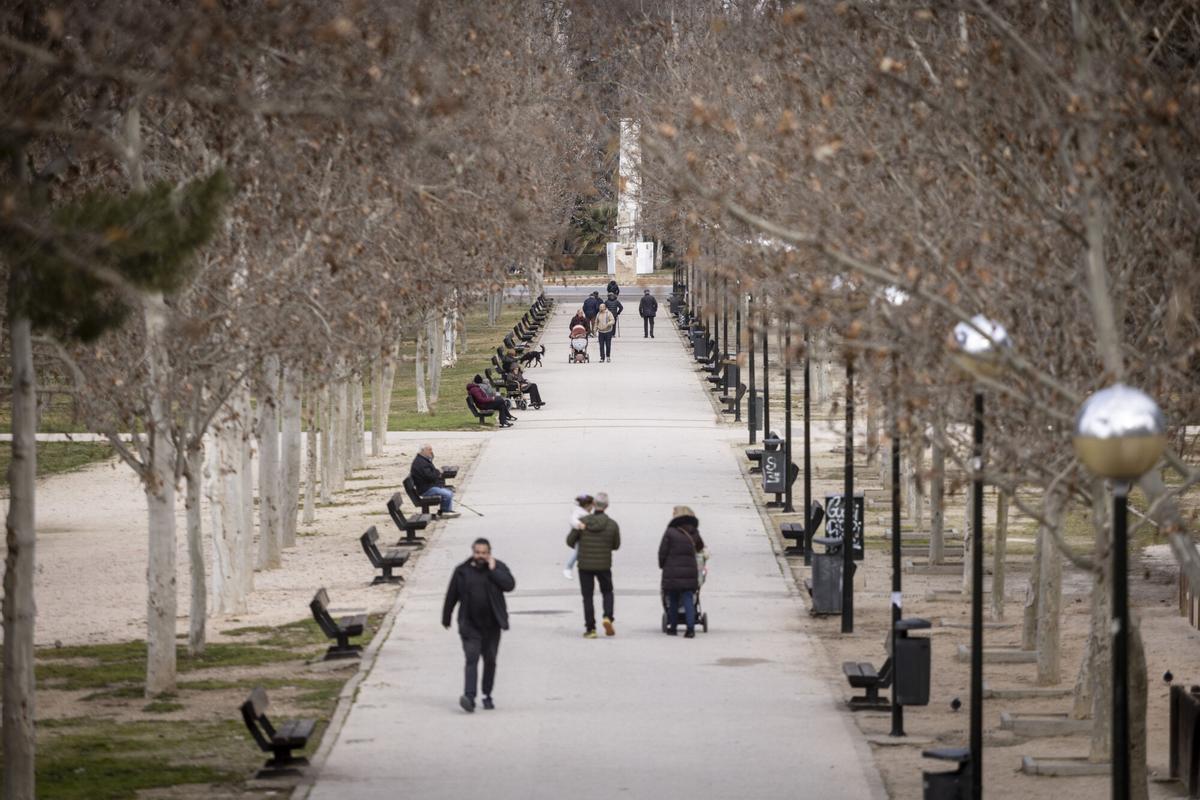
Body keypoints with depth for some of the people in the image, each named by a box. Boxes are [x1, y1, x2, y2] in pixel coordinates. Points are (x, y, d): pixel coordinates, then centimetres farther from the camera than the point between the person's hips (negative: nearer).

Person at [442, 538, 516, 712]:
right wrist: (446, 618, 15)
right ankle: (469, 697, -24)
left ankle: (487, 696, 25)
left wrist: (493, 570, -16)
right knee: (471, 659, -14)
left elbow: (510, 585, -17)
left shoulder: (498, 567, 0)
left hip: (491, 625, 1)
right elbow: (451, 596, 8)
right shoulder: (462, 571, 0)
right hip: (470, 625, -1)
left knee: (490, 660, 10)